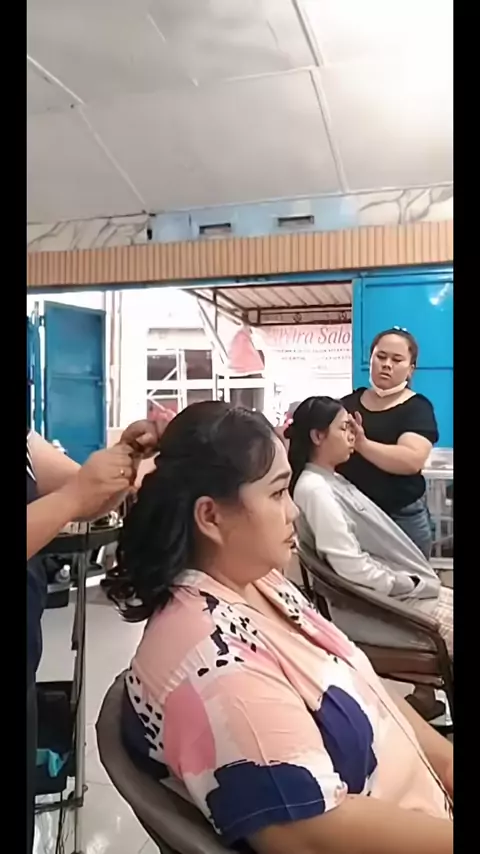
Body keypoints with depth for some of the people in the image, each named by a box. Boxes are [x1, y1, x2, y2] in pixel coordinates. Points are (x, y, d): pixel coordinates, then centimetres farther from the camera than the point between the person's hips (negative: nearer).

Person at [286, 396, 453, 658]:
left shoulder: (333, 481, 9)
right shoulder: (314, 489, -20)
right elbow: (352, 566, -24)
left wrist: (419, 582, 5)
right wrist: (409, 586, -13)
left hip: (394, 589, 9)